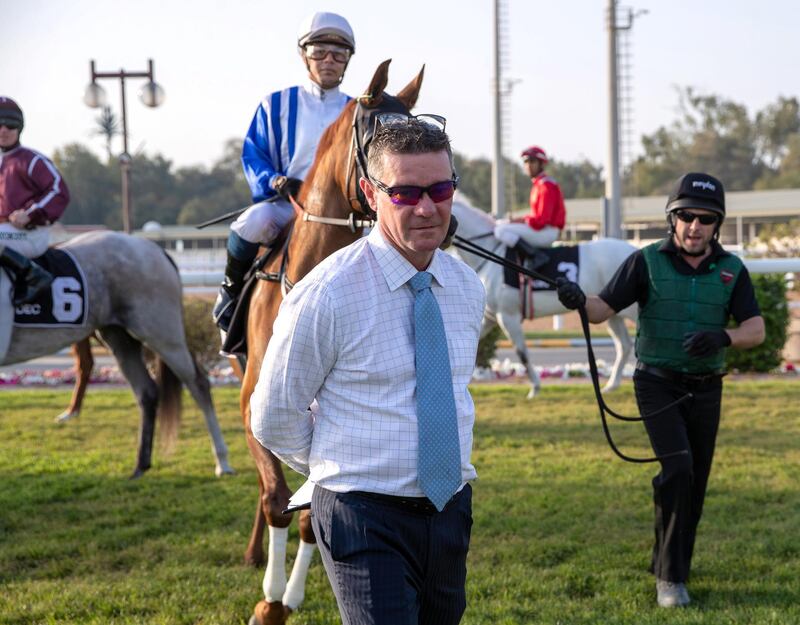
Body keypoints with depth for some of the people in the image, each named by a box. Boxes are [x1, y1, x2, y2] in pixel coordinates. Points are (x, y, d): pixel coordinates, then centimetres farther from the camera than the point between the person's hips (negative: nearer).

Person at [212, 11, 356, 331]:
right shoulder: (277, 105, 9)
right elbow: (252, 156, 5)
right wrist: (276, 182, -16)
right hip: (285, 200, -2)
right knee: (254, 222, -38)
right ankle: (231, 290, -7)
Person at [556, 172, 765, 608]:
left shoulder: (731, 270, 0)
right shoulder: (647, 262, -6)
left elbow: (756, 330, -5)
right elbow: (603, 309, -9)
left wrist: (723, 337, -27)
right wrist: (578, 301, -33)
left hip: (705, 389, 3)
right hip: (658, 385, -3)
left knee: (695, 483, 8)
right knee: (677, 470, -19)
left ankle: (668, 564, 27)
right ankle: (670, 578, -11)